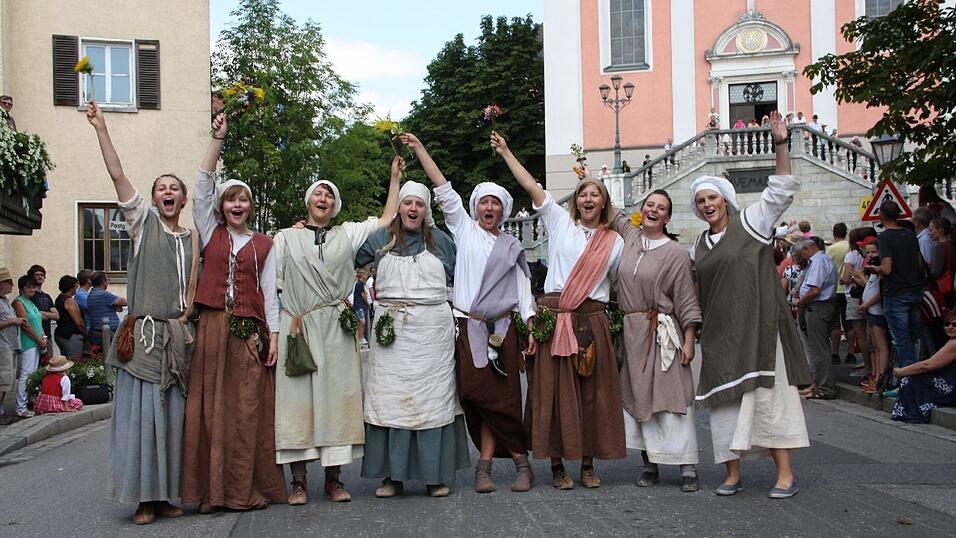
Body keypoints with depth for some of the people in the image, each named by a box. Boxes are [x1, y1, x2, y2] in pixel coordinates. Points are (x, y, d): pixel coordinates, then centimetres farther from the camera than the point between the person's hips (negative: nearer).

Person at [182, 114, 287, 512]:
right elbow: (203, 184, 2)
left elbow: (269, 292, 8)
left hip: (251, 330, 0)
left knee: (248, 410, 0)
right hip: (212, 327, 0)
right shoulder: (210, 232, 11)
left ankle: (247, 489, 6)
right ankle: (212, 490, 5)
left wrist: (273, 335, 0)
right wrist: (218, 138, -4)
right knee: (210, 407, -1)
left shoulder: (264, 244, 11)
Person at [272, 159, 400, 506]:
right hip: (296, 328, -1)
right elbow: (273, 284, 9)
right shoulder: (286, 237, 14)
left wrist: (395, 178, 14)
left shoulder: (348, 234, 16)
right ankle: (299, 480, 1)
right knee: (297, 397, -4)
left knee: (336, 396, -1)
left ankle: (334, 478, 6)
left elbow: (387, 219, 14)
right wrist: (282, 323, -3)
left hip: (337, 330, 1)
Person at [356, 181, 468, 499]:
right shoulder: (380, 240, 9)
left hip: (432, 330, 0)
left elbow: (459, 279, 17)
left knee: (432, 397, 2)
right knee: (389, 398, -1)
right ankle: (392, 475, 7)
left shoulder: (440, 241, 11)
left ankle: (436, 474, 9)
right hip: (392, 330, 0)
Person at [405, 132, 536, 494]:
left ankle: (485, 465, 4)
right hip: (468, 327, -1)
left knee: (497, 398, -4)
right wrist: (419, 149, 2)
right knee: (479, 396, -5)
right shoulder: (464, 230, 11)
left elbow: (523, 288, 13)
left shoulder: (512, 246, 15)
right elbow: (444, 191, 6)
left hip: (502, 328, 1)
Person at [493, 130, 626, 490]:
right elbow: (532, 186, 4)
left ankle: (588, 466, 13)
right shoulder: (560, 222, 8)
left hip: (592, 321, 2)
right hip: (554, 318, -1)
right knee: (555, 391, -2)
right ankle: (557, 465, 6)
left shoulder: (615, 242, 13)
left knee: (592, 393, 3)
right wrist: (505, 152, 3)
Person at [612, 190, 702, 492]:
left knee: (670, 397, -6)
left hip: (662, 333, -5)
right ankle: (650, 465, 13)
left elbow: (687, 301, -5)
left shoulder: (676, 254, -4)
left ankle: (688, 469, -1)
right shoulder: (630, 236, 10)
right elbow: (611, 213, 29)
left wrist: (689, 341, -9)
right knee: (639, 396, 5)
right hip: (631, 331, 5)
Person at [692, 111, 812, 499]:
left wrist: (780, 145, -14)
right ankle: (732, 474, 12)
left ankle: (785, 473, 1)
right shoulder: (699, 245, 16)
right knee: (725, 399, 4)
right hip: (719, 332, 5)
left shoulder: (750, 223, 2)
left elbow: (782, 190, -6)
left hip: (756, 327, -5)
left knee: (769, 394, -5)